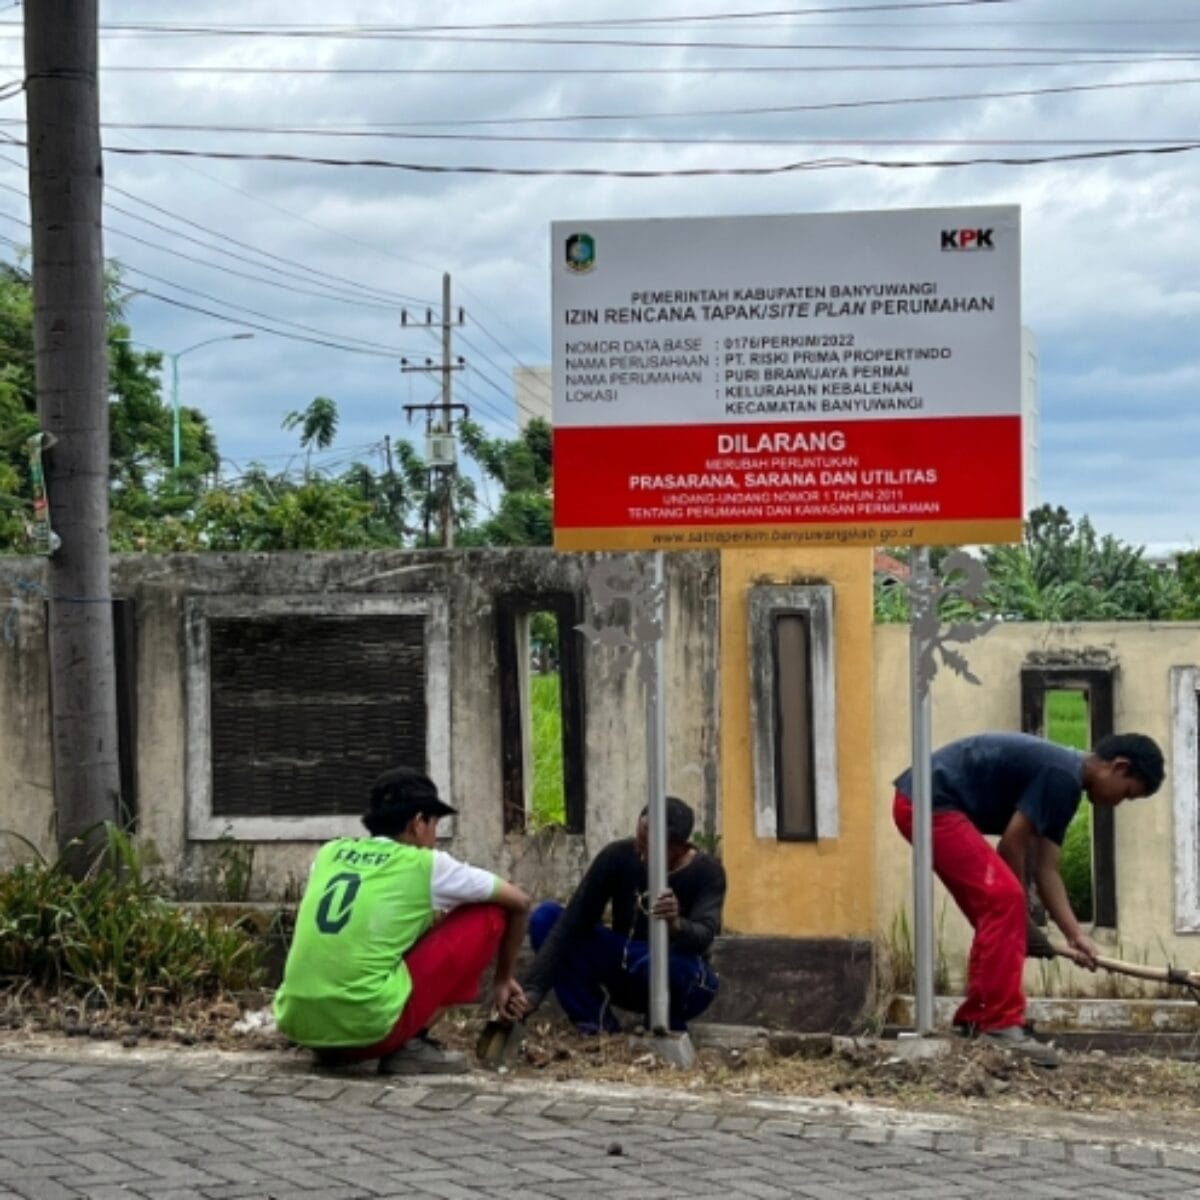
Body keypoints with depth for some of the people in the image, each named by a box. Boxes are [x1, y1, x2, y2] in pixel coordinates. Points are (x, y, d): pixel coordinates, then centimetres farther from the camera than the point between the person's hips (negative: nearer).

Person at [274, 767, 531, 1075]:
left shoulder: (328, 853, 17)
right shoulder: (426, 865, 5)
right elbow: (519, 903, 16)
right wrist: (503, 979, 31)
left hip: (296, 1024, 6)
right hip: (368, 1026, -6)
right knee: (488, 916, 10)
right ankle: (410, 1046, 6)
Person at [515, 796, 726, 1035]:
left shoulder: (707, 872, -19)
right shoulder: (617, 856, -15)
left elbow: (704, 936, -36)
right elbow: (572, 923, -21)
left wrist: (676, 925, -60)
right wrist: (533, 989, -31)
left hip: (680, 972, -3)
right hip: (624, 969, 3)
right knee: (546, 916, -18)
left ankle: (666, 1027, -6)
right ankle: (599, 1024, -13)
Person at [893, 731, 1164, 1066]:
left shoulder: (1063, 779, 16)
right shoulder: (1063, 774, -15)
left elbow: (1046, 869, 15)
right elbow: (1011, 845, -12)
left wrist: (1075, 935, 7)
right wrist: (1023, 917, 2)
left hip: (922, 804, 11)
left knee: (995, 911, 16)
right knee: (1004, 899, -15)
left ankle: (974, 1022, 22)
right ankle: (1001, 1026, -14)